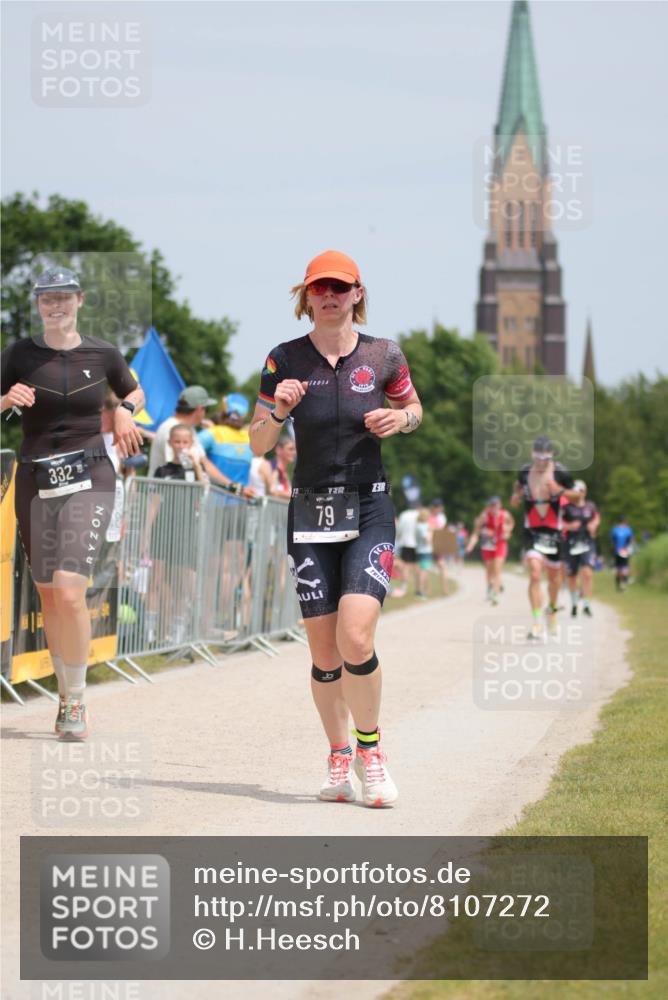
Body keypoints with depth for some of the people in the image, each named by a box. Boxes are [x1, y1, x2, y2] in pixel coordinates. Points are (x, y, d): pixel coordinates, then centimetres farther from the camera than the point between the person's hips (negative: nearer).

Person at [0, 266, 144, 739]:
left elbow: (135, 392, 21)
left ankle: (76, 700, -5)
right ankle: (66, 690, 24)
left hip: (89, 478, -2)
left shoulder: (103, 354, 4)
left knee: (69, 590, -17)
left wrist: (125, 411, 0)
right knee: (47, 593, 7)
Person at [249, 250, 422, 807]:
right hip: (310, 512, 1)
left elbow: (414, 410, 18)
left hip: (370, 510, -1)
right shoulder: (285, 360, 2)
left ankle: (370, 748, 5)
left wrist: (401, 418, -5)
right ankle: (339, 758, 20)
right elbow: (258, 445, 5)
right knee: (324, 652, 0)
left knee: (356, 637, -17)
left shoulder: (383, 355, 1)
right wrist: (277, 411, -15)